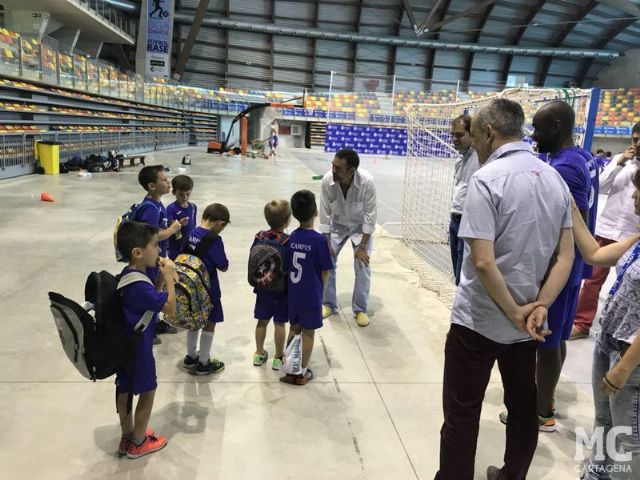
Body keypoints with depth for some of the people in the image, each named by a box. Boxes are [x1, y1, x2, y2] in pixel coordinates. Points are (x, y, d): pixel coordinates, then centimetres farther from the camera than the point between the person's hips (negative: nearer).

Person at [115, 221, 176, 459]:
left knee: (125, 390, 20)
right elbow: (170, 307, -22)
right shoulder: (139, 285, -30)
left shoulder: (128, 275, 0)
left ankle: (127, 437, 38)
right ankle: (138, 443, 27)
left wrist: (160, 278, -3)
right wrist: (169, 277, -18)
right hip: (138, 347, -9)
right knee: (147, 391, 10)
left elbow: (152, 298, 10)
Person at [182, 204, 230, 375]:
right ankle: (203, 364, 19)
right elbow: (223, 267, -16)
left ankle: (191, 357, 37)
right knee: (209, 324, 9)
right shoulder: (214, 240, -23)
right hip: (208, 288, -7)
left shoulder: (191, 234, -1)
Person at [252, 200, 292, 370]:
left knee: (262, 321, 16)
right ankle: (278, 358, 20)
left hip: (263, 287, 4)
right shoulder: (288, 241, -20)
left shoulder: (259, 237, -7)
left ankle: (259, 354, 29)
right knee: (279, 323, 8)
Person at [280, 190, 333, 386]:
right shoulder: (319, 240, -17)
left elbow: (287, 266, 3)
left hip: (292, 294, 5)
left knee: (293, 329, 20)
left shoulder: (291, 237, -3)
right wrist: (319, 290, 6)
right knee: (308, 333, 10)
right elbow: (325, 272, -10)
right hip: (311, 296, -5)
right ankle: (302, 373, 21)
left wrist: (294, 286, 13)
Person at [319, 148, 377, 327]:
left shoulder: (367, 181, -34)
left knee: (363, 266, -6)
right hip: (337, 225, 2)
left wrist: (362, 246, -21)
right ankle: (328, 304, 19)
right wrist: (327, 242, -12)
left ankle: (360, 309, 12)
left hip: (360, 226, -2)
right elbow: (325, 212, -16)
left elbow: (370, 214, -24)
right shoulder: (327, 180, -28)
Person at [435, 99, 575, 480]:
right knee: (523, 406, 21)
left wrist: (515, 314, -14)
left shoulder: (487, 179, -17)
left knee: (462, 414, 6)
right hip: (528, 323, 7)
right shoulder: (555, 178, 5)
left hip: (479, 321, -7)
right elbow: (566, 255, 2)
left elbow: (483, 263, -25)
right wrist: (538, 308, -6)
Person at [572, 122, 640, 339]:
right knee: (593, 278, 5)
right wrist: (619, 163, -8)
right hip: (606, 229, 2)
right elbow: (601, 187, -2)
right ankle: (581, 323, 15)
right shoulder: (620, 159, 7)